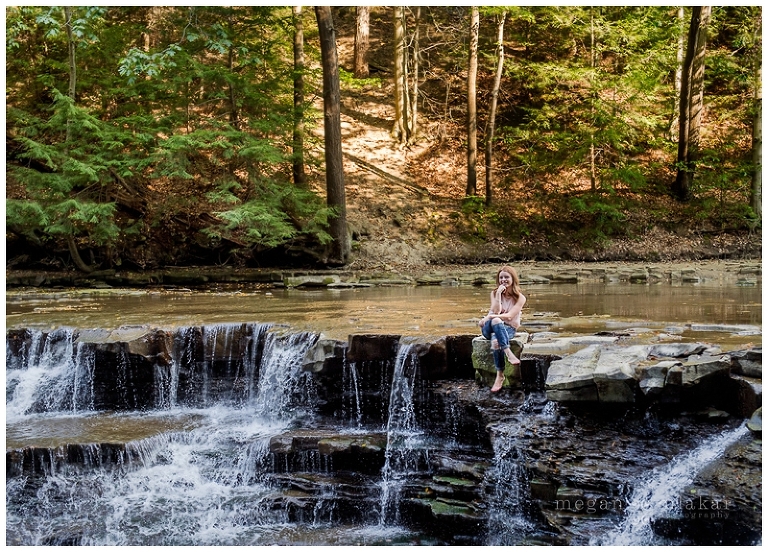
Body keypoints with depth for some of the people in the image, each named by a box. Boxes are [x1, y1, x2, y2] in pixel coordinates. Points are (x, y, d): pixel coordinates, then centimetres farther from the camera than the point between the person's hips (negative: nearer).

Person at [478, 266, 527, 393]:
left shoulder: (520, 298, -1)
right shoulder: (494, 293, 6)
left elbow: (509, 316, -12)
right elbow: (496, 312, -7)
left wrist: (489, 317, -22)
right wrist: (499, 294, -14)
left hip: (509, 328, -2)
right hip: (490, 328, 2)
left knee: (495, 340, -37)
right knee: (495, 321, -38)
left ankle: (500, 376, -35)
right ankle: (509, 353, -46)